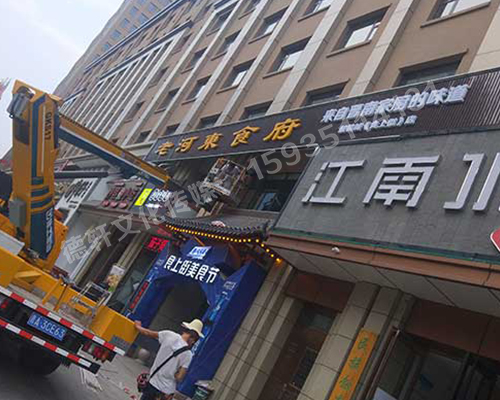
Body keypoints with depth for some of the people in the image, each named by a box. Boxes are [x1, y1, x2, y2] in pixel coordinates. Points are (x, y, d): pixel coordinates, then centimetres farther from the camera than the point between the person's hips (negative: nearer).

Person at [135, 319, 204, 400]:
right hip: (166, 391, -3)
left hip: (152, 383, 3)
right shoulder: (188, 354, -17)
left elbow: (147, 333, 6)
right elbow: (179, 377, -17)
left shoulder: (169, 335, -9)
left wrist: (138, 326, 25)